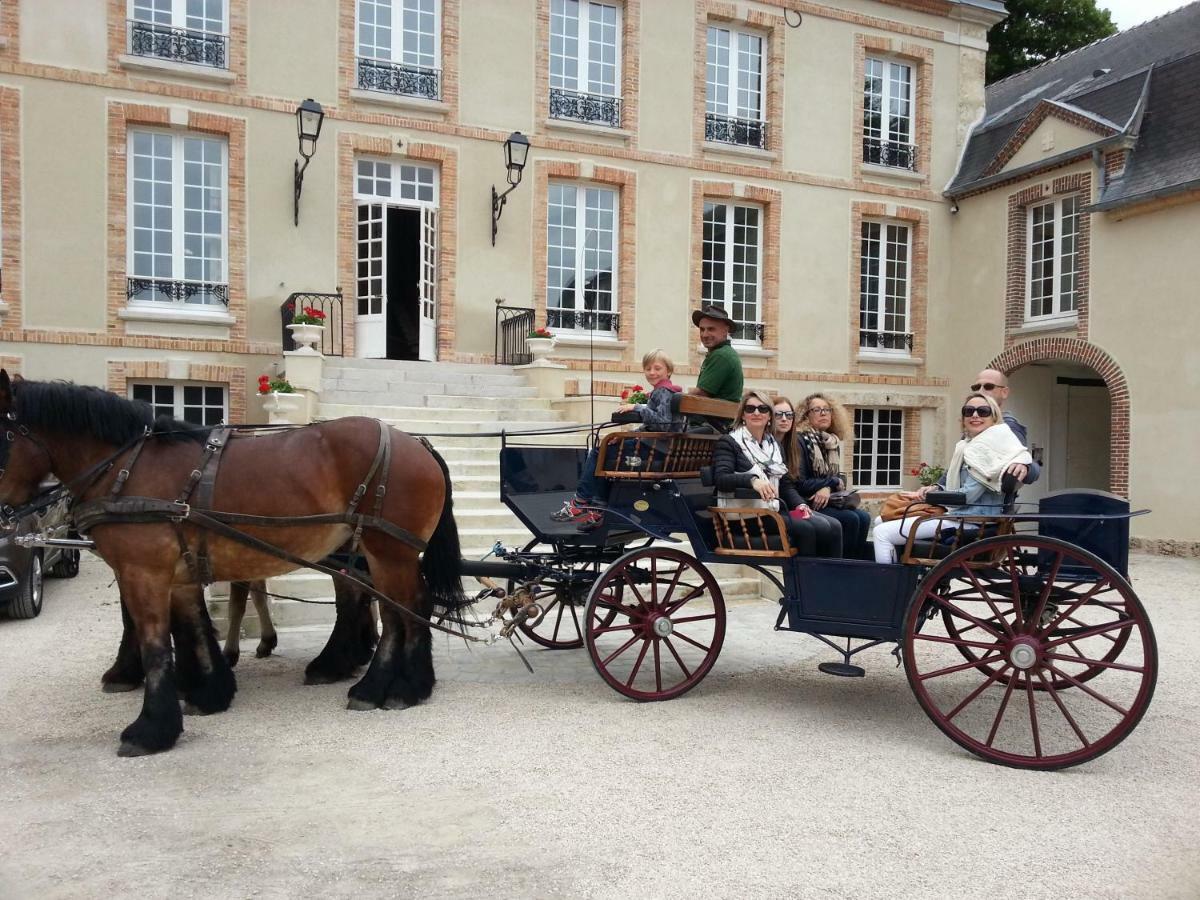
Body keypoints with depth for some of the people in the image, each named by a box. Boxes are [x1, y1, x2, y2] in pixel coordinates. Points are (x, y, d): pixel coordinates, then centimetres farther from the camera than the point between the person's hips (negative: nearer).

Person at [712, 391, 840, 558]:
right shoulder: (728, 442, 0)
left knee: (831, 528, -16)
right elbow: (721, 479, -15)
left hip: (776, 509, 7)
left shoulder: (774, 445, 21)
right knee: (805, 529, -27)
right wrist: (753, 480, -33)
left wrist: (800, 504, -1)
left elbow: (785, 484, 20)